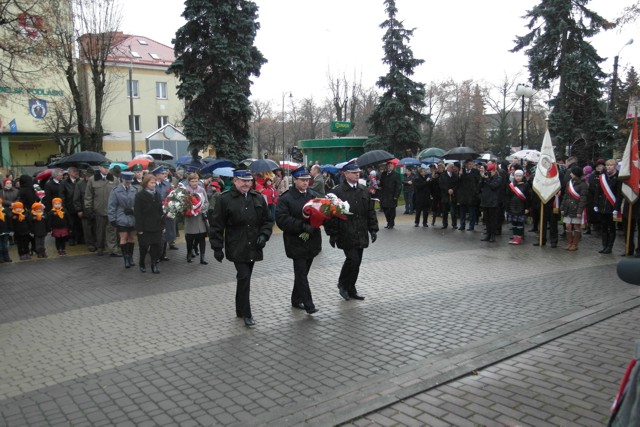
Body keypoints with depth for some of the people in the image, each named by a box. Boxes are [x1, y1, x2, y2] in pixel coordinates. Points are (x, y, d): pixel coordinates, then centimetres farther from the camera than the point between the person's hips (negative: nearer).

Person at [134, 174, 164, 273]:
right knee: (144, 246, 5)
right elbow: (137, 213, -10)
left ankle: (154, 265, 8)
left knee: (156, 245, 1)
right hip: (145, 227, -4)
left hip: (156, 226, 4)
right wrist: (139, 228, -14)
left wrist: (162, 224, 9)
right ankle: (142, 263, 26)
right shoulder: (139, 195, -7)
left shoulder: (157, 194, 10)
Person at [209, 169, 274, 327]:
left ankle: (240, 310, 30)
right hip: (237, 248, -5)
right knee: (244, 278, -11)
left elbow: (268, 220, 13)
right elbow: (216, 225, -5)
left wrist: (263, 235, -4)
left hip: (253, 247, 5)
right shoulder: (225, 199, -7)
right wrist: (217, 247, -7)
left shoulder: (258, 198, 6)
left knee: (244, 279, 14)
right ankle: (246, 314, 0)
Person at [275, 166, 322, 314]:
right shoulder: (285, 198, -8)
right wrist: (303, 225, -24)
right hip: (296, 242, -5)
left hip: (312, 241, 5)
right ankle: (308, 304, 3)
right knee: (301, 274, -2)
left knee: (302, 273, 16)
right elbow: (281, 219, -17)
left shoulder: (315, 195, 5)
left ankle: (296, 300, 31)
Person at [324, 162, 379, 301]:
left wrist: (373, 229, 9)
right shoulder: (338, 191, -9)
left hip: (360, 235, 6)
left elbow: (370, 211, 15)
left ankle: (351, 289, 24)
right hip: (346, 235, -6)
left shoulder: (364, 190, 11)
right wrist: (332, 234, -10)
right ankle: (343, 284, 12)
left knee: (356, 262, 10)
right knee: (353, 259, -12)